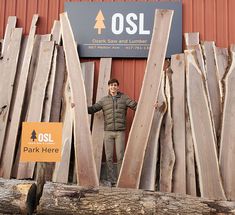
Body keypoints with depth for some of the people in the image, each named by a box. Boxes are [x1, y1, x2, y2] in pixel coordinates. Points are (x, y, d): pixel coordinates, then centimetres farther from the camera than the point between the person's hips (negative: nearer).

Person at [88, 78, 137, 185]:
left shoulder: (124, 98, 6)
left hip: (120, 132, -1)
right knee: (109, 157, 2)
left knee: (120, 156, -2)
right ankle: (111, 180, 11)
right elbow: (92, 109, 11)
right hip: (108, 132, 1)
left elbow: (136, 106, 0)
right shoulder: (104, 100, 9)